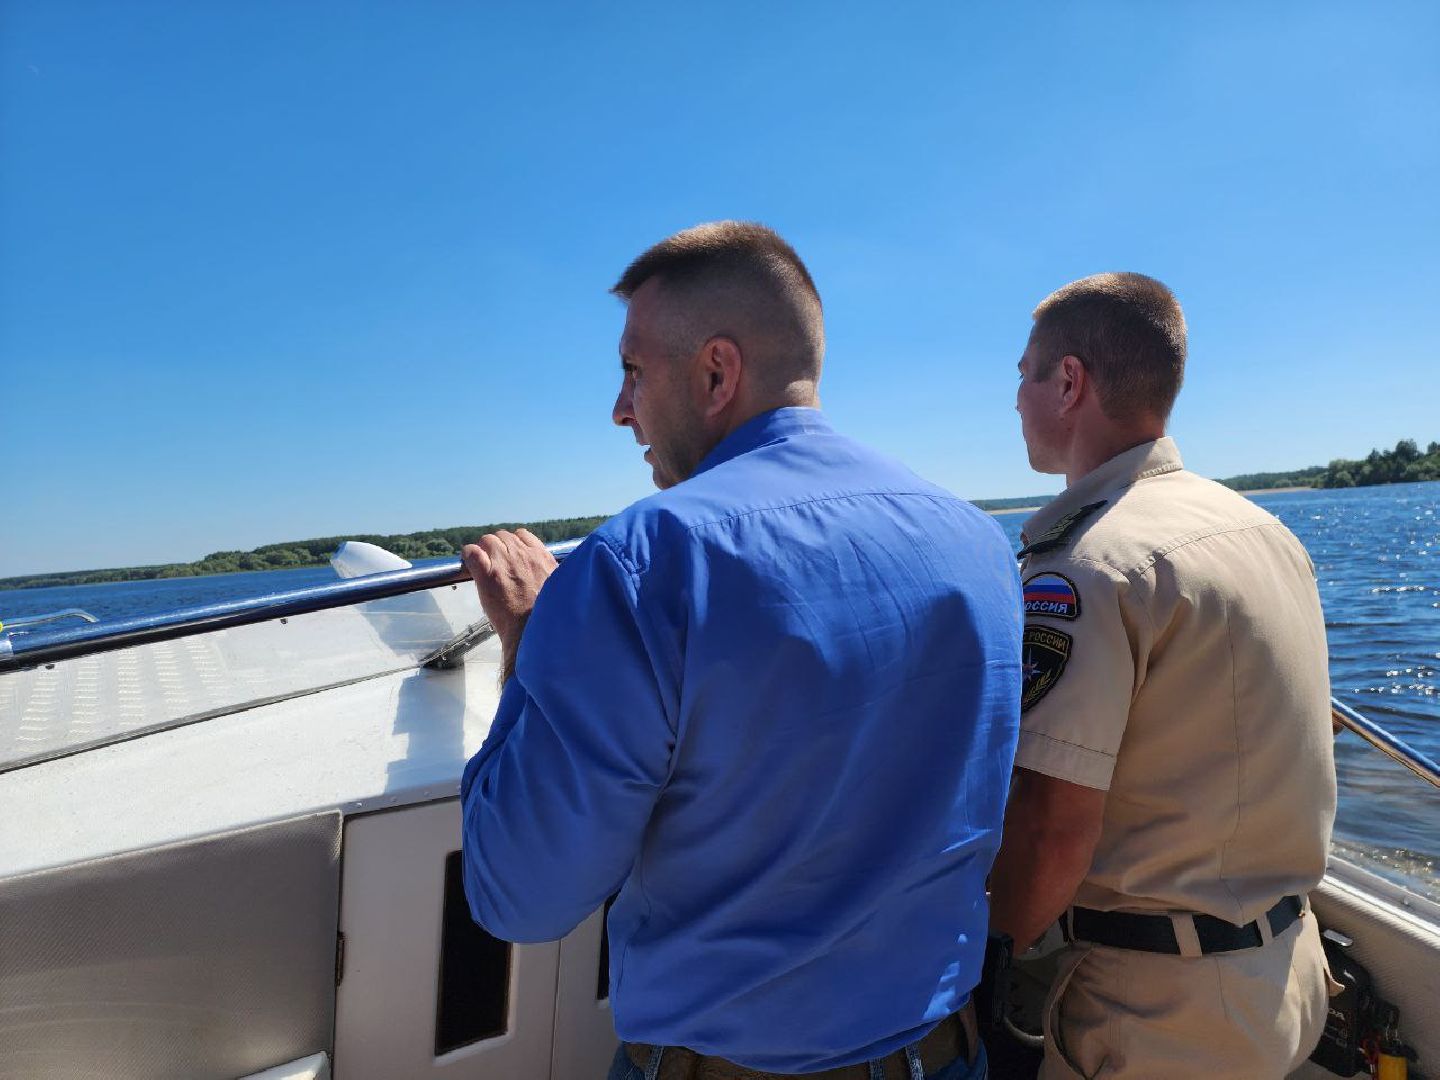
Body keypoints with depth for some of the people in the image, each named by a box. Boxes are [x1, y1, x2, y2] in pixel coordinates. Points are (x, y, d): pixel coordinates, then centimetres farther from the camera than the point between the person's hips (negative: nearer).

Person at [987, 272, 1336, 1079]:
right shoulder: (1264, 528, 4)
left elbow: (1054, 822, -25)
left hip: (1165, 1008, -8)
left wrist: (998, 949, -9)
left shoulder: (1085, 566, -25)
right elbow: (1231, 759, 11)